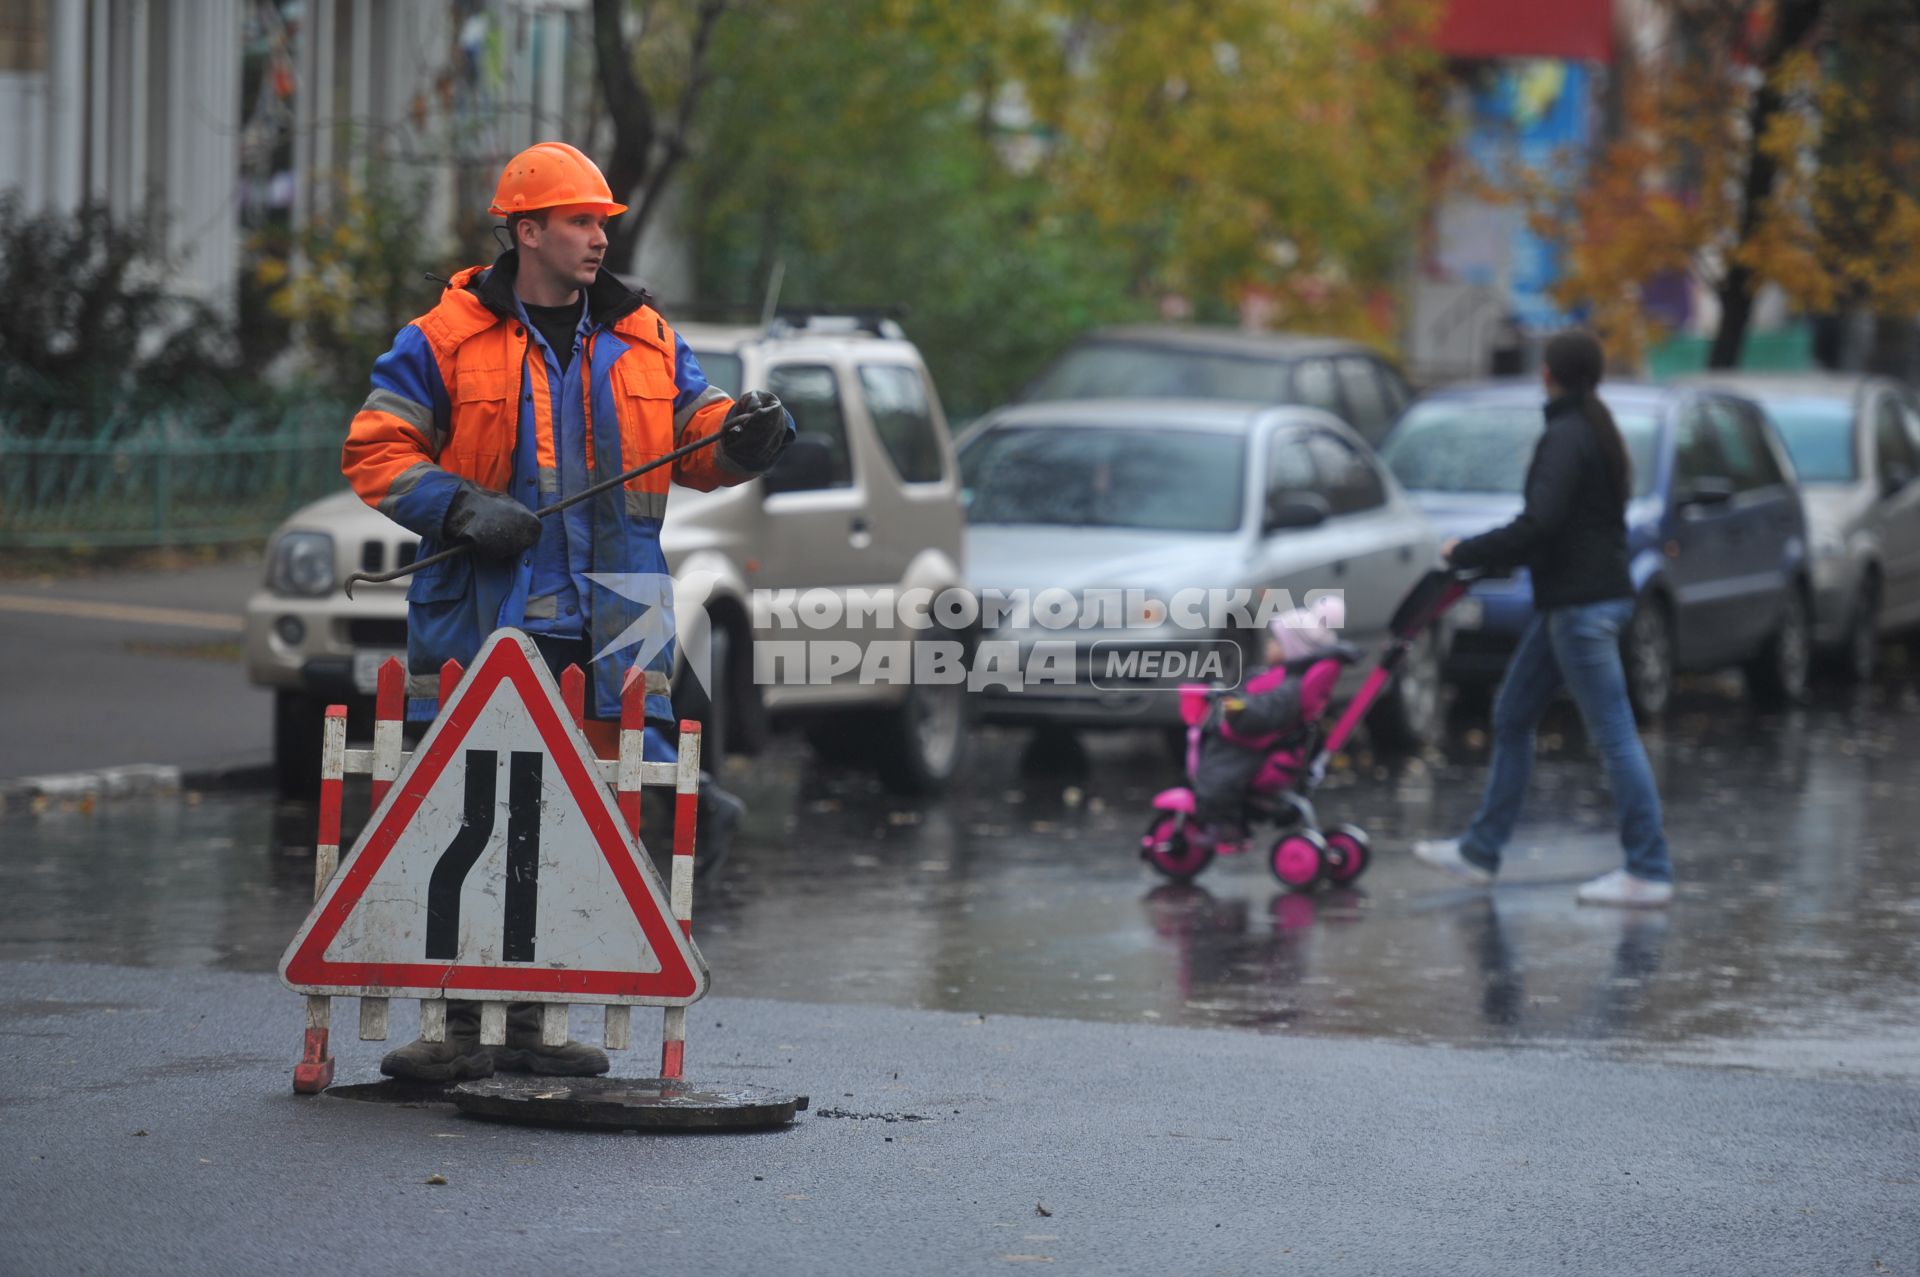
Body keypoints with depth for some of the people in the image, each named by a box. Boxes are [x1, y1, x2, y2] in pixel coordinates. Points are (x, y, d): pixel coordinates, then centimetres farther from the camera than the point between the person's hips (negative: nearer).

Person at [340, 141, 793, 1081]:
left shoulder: (641, 340, 13)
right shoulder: (446, 341, 0)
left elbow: (695, 438, 17)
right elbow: (376, 452, 0)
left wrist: (744, 434, -5)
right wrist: (460, 508, -14)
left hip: (607, 621, 4)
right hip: (486, 609, -4)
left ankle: (528, 1023, 12)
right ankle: (463, 1025, 3)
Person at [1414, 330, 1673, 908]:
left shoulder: (1566, 438, -16)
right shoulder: (1600, 432, 14)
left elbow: (1540, 524, -25)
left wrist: (1466, 553, -14)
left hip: (1582, 605, -10)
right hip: (1566, 601, 10)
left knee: (1614, 735, -7)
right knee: (1511, 717, 17)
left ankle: (1649, 872, -6)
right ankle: (1480, 850, 24)